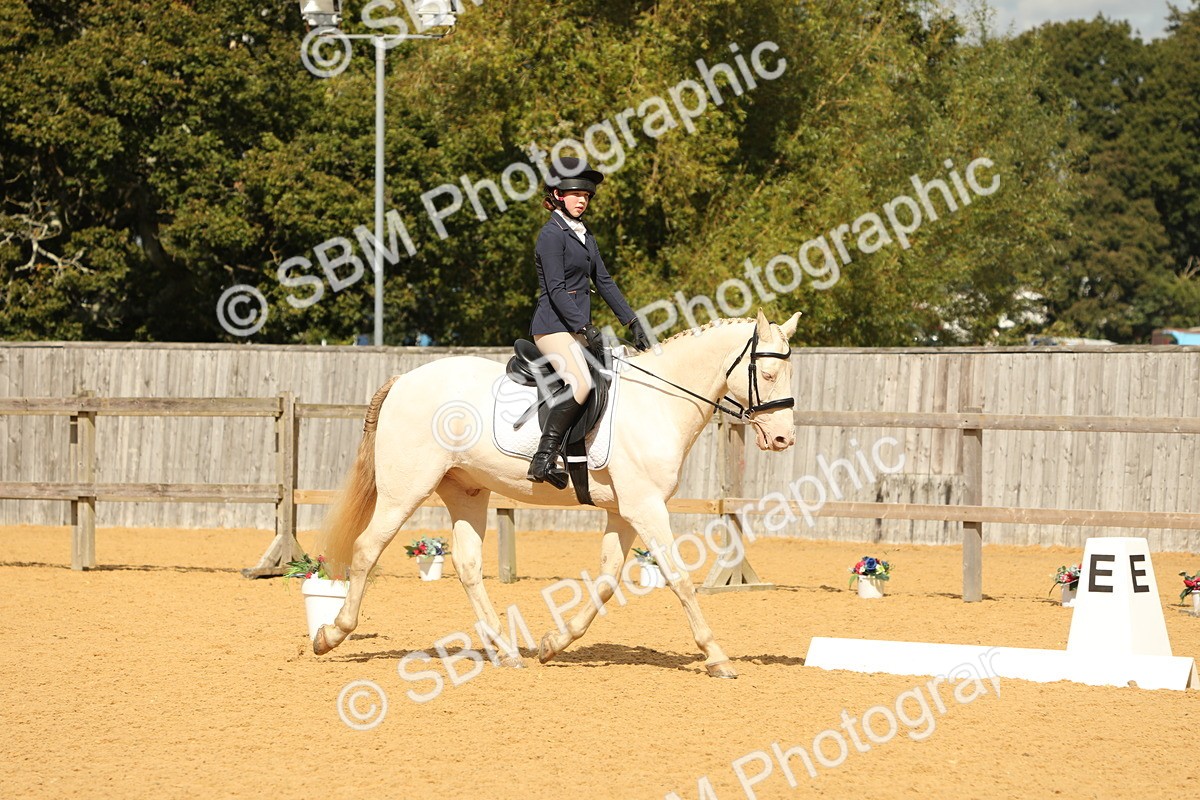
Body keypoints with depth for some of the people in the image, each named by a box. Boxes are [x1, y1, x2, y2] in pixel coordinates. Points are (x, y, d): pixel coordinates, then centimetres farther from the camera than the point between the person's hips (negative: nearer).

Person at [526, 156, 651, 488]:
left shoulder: (584, 235, 17)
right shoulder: (552, 234, -11)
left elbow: (603, 281, 20)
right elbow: (556, 289, -18)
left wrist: (632, 322, 13)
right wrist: (586, 328, -24)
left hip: (577, 327, 10)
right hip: (554, 326, -10)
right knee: (581, 384, -28)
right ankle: (544, 458, -29)